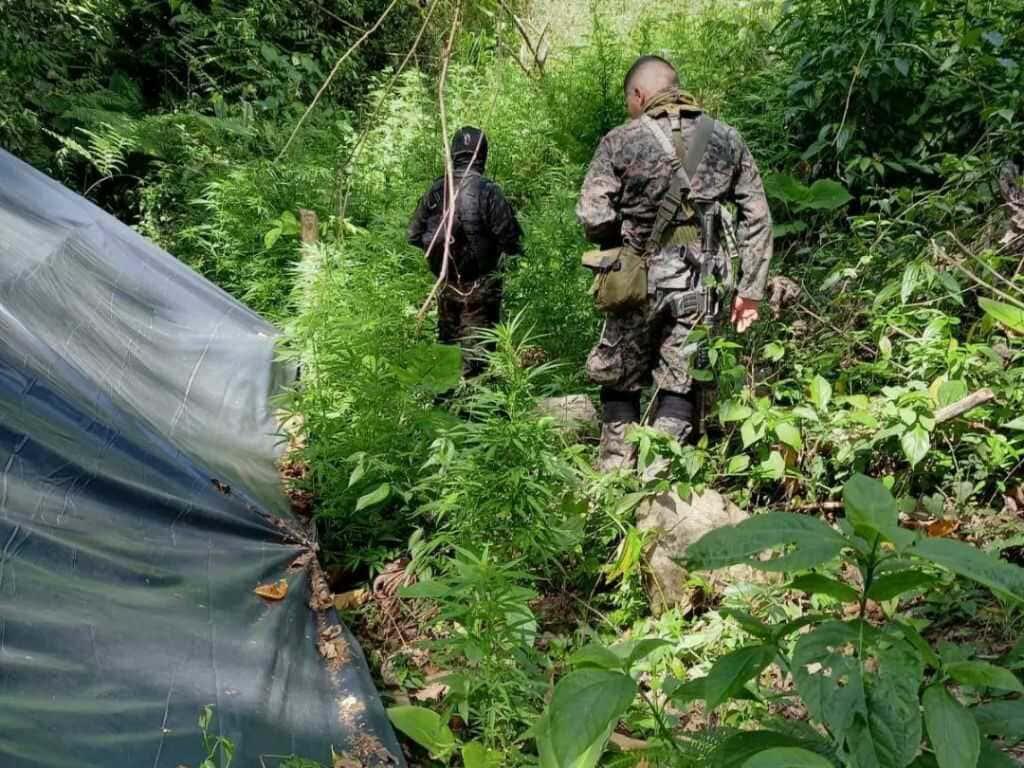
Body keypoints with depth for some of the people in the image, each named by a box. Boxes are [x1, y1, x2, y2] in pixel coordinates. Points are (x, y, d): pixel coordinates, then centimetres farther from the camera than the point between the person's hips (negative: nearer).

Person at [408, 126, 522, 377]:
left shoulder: (435, 191, 0)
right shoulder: (487, 191, -15)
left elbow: (414, 236, 7)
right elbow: (509, 238, -15)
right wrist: (511, 249, 8)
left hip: (445, 282, 5)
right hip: (479, 286, -5)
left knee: (446, 341, 18)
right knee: (475, 347, 1)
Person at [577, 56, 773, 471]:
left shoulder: (621, 141, -4)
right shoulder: (727, 140, 6)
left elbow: (592, 216, -11)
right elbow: (757, 218, 4)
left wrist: (620, 246, 9)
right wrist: (751, 289, 7)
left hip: (639, 280, -2)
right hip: (699, 285, 2)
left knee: (620, 379, 13)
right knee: (678, 385, 8)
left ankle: (617, 468, 18)